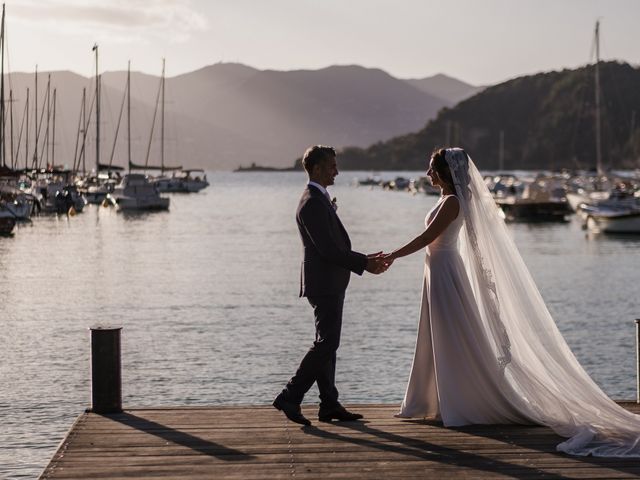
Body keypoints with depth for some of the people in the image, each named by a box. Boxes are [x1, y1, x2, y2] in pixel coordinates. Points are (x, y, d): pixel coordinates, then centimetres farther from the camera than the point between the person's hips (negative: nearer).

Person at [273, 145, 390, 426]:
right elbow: (327, 249, -21)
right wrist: (363, 265, -14)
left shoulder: (320, 200, 16)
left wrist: (364, 259, 11)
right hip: (324, 284, -11)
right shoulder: (312, 203, -16)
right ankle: (290, 397, -8)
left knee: (326, 343, 10)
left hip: (330, 284, 11)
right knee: (327, 343, -10)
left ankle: (329, 405, 14)